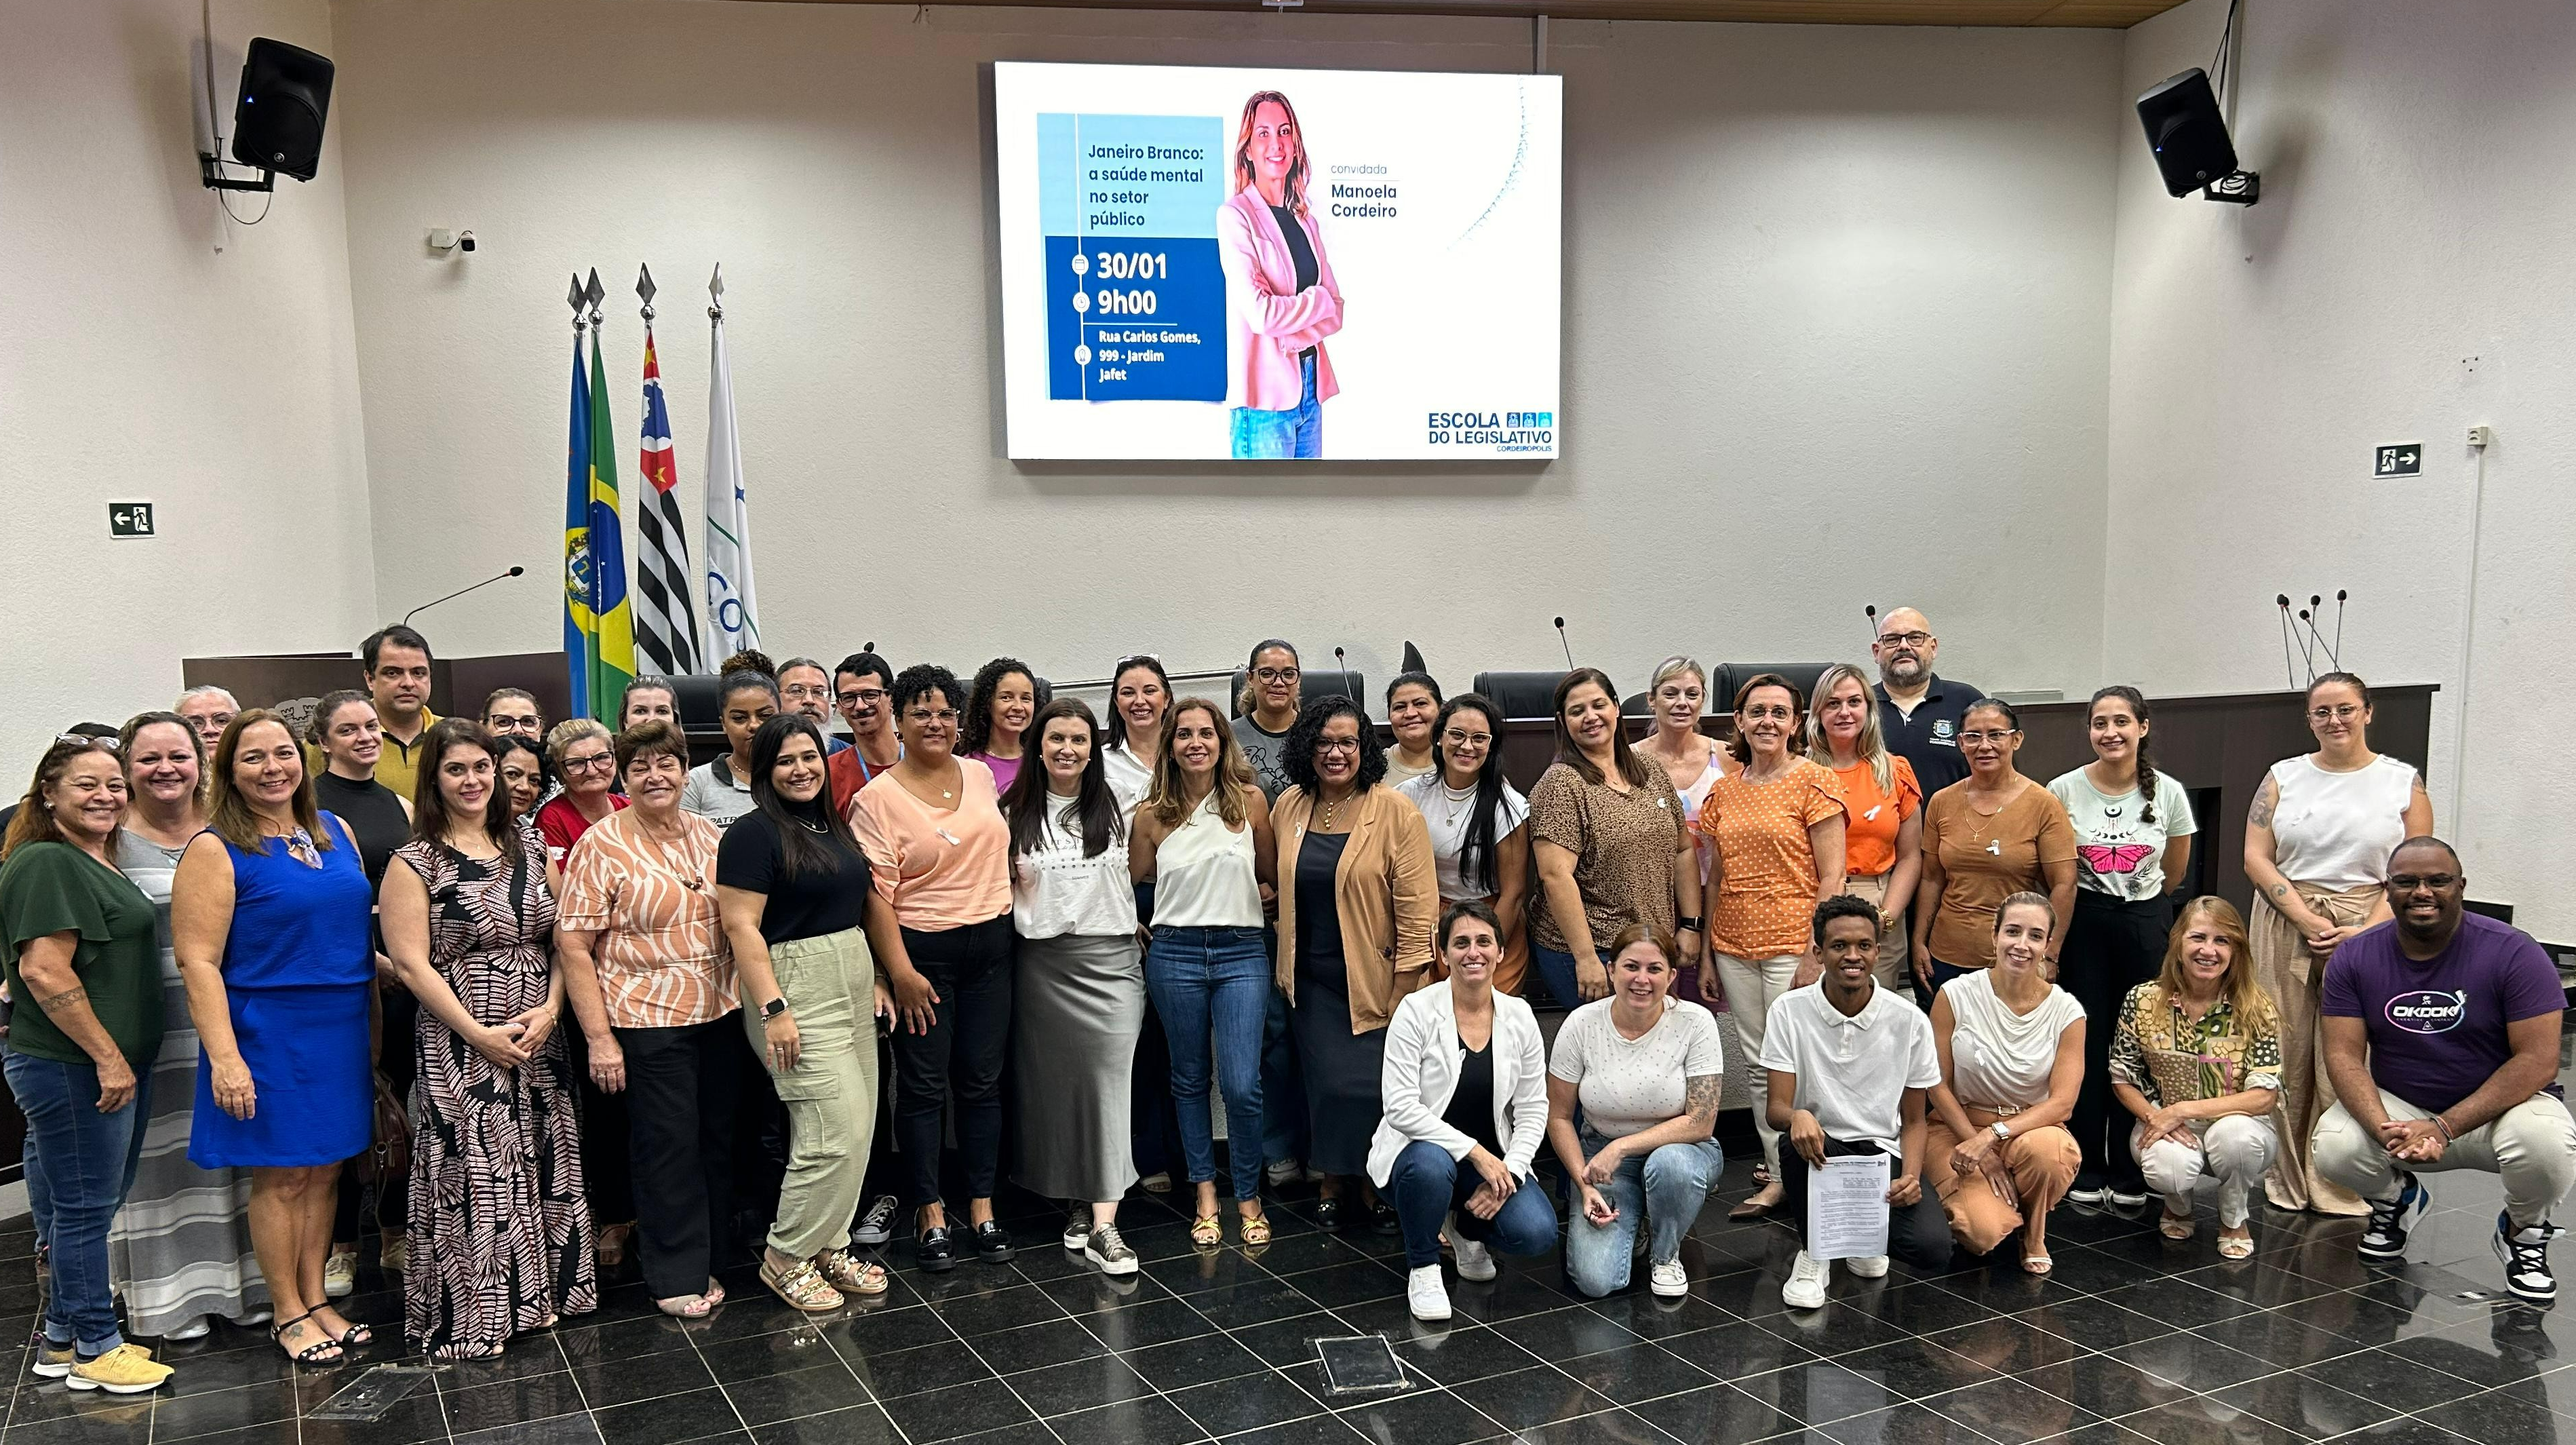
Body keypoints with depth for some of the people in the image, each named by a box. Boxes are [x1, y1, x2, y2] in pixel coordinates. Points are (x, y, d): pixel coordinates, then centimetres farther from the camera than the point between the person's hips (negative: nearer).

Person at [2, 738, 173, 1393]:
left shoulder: (103, 863, 14)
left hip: (113, 1063, 10)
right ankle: (94, 1351, 12)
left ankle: (63, 1337, 28)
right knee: (85, 1208, 1)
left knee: (76, 1205, 17)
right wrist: (107, 1057, -21)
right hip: (72, 1069, -10)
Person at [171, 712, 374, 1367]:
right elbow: (198, 961, -14)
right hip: (267, 1035, -5)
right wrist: (225, 1058, -20)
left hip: (341, 1030, 6)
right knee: (281, 1176, 4)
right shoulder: (215, 851, -10)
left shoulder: (335, 831, 8)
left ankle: (317, 1298, 27)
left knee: (325, 1170, 13)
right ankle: (289, 1314, 18)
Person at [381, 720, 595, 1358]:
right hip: (461, 1043, -5)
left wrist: (549, 1008, -8)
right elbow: (412, 964, -11)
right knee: (474, 1173, -1)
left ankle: (535, 1292, 25)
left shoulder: (527, 845, 9)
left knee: (542, 1168, 10)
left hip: (539, 1036, 5)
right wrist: (480, 1034, -16)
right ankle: (471, 1314, 13)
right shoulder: (416, 862, -5)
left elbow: (560, 937, 7)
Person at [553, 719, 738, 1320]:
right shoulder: (600, 846, -8)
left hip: (720, 1016, 5)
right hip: (646, 1022, -5)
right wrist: (599, 1037, -14)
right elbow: (572, 944, -10)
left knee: (717, 1140, 12)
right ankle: (676, 1277, 16)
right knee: (667, 1147, 2)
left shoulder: (709, 836, 7)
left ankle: (706, 1257, 27)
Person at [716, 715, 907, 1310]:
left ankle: (829, 1248, 23)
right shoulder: (754, 833, -10)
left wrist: (879, 977, 14)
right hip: (797, 995, -8)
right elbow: (741, 926, -16)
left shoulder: (834, 826, 13)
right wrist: (773, 1010, -21)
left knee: (856, 1131, 9)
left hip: (853, 987, 8)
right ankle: (785, 1256, 7)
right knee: (838, 1132, -10)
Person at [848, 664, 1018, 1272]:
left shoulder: (979, 774, 6)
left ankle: (982, 1209, 19)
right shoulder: (877, 798, -9)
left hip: (990, 943, 5)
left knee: (982, 1080, 9)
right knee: (924, 1085, 3)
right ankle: (930, 1216, 15)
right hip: (922, 949, -4)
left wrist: (1006, 915, 14)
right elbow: (877, 895, -12)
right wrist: (900, 971, -16)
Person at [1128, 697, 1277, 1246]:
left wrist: (1237, 895, -1)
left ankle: (1248, 1197, 14)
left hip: (1242, 953, -1)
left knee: (1243, 1086, -6)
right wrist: (1187, 899, 4)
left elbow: (1272, 877, 11)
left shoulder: (1250, 800, 1)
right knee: (1189, 1078, 11)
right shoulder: (1152, 815, 2)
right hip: (1175, 954, 1)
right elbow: (1135, 883, 13)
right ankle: (1206, 1194, 25)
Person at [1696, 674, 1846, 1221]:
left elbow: (1831, 878, -9)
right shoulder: (1723, 791, 10)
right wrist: (1707, 955, 12)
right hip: (1734, 948, 5)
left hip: (1792, 945, -5)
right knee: (1758, 1063, 10)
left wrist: (1816, 954, -15)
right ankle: (1779, 1176, 20)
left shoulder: (1814, 781, -5)